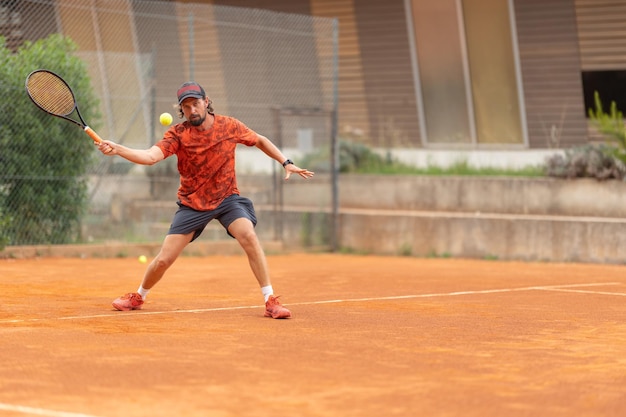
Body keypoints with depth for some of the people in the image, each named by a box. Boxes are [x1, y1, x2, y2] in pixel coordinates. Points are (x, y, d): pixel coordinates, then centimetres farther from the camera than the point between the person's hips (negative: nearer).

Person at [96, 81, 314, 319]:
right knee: (163, 260, -2)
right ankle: (138, 297, 28)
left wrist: (286, 163, 3)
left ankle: (270, 301, -19)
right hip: (192, 204, 0)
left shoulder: (229, 126, -7)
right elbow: (150, 157, -28)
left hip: (227, 198, 0)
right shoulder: (177, 134, -13)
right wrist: (117, 149, -44)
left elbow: (260, 141, 11)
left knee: (249, 237, -28)